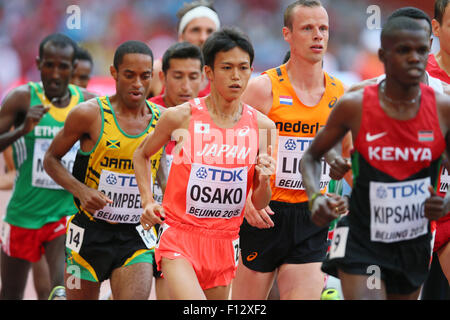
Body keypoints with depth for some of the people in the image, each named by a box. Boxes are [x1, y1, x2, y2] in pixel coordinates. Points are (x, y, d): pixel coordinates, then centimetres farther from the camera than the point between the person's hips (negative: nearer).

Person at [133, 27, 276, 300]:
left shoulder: (262, 126, 0)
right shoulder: (180, 117, -6)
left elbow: (259, 205, 5)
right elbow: (142, 154, 14)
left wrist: (264, 181, -16)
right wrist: (147, 201, 1)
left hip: (224, 241, 4)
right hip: (179, 236, -4)